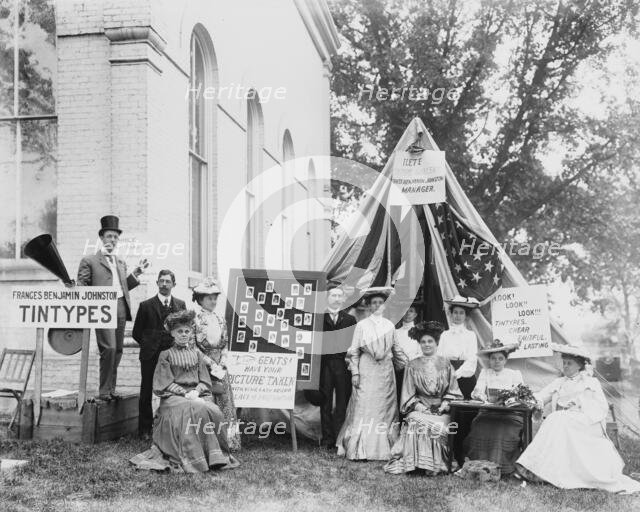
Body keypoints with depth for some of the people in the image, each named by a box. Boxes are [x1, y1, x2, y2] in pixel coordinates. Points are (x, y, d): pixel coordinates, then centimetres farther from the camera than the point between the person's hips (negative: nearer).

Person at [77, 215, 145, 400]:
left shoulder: (121, 263, 25)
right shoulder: (89, 261, 5)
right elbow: (81, 287, 1)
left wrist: (136, 272, 17)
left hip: (121, 308, 6)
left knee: (118, 350, 4)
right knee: (109, 348, -15)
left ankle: (111, 388, 13)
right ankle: (104, 391, -6)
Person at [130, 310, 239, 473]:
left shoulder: (197, 354, 18)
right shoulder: (166, 355, 8)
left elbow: (205, 381, 12)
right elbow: (166, 383, 0)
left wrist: (196, 392, -10)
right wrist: (185, 393, -14)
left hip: (197, 395, 3)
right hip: (173, 396, -3)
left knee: (214, 411, -28)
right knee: (194, 410, -34)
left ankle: (215, 457, -21)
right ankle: (193, 460, -33)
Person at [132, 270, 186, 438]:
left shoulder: (180, 305, 10)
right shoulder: (146, 305, 4)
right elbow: (136, 333, 7)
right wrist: (149, 345, 2)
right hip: (150, 356, -1)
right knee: (146, 391, 4)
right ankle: (145, 429, 14)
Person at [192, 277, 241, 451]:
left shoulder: (220, 320, 12)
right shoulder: (194, 319, -7)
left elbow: (225, 345, 13)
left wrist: (221, 365, -2)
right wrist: (212, 365, -12)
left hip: (219, 369, 6)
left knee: (225, 405, 5)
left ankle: (227, 441, 10)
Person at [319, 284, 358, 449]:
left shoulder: (350, 320, 12)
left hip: (344, 365, 1)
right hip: (324, 364, -1)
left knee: (342, 403, 0)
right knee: (325, 403, 4)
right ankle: (327, 438, 10)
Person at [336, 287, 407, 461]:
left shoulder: (390, 326, 9)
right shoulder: (362, 325, 1)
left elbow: (395, 349, 16)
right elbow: (354, 351, 0)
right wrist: (354, 372, -6)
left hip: (385, 371, 3)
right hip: (366, 371, -3)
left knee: (385, 410, 3)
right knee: (364, 409, -6)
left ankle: (382, 449, 8)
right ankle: (360, 451, -3)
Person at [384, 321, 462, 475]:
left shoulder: (445, 363, 12)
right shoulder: (412, 365, 11)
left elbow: (453, 391, 9)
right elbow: (409, 394, 8)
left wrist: (444, 405, -8)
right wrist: (419, 406, -9)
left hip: (442, 409, 0)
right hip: (420, 408, 0)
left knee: (440, 426, -30)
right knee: (417, 422, -32)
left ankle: (437, 464, -21)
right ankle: (420, 461, -26)